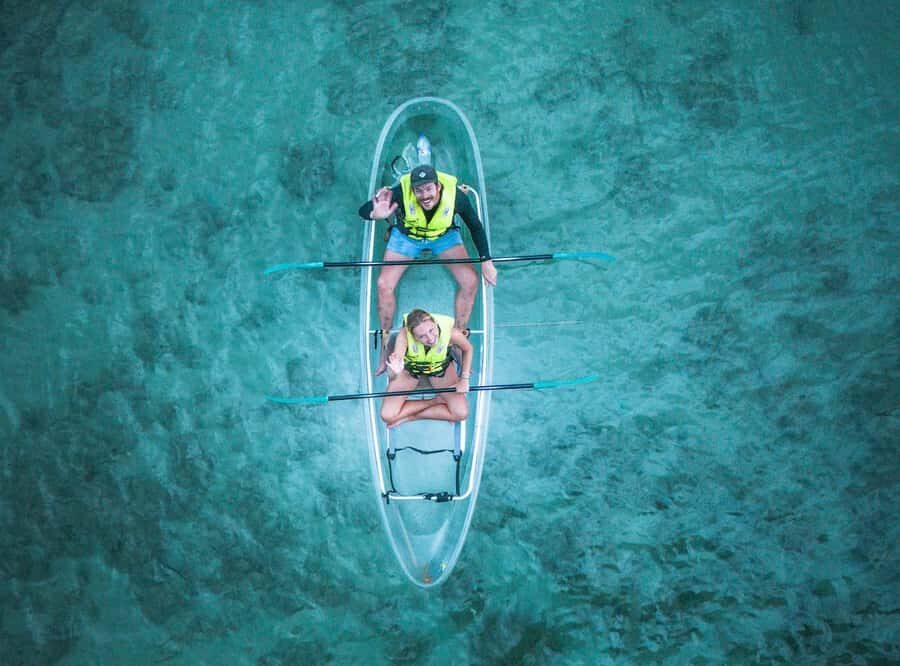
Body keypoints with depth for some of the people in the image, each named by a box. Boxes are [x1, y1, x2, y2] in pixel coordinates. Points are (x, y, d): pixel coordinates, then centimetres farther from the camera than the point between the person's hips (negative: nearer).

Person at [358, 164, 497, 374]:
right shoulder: (401, 193, -36)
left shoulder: (456, 196, -32)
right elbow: (363, 210, -31)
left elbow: (475, 226, -13)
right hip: (406, 236, -1)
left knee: (470, 281, -15)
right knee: (384, 285, -15)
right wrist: (376, 214, -55)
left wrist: (486, 261, -13)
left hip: (444, 235, 1)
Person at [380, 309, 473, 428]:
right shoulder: (404, 335, -40)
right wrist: (394, 372, -70)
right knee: (387, 416, -12)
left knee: (461, 414, -13)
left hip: (440, 367, 1)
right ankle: (436, 401, 4)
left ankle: (411, 416, 1)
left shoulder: (451, 333, -37)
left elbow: (467, 349, -11)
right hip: (409, 368, -1)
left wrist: (464, 379, -16)